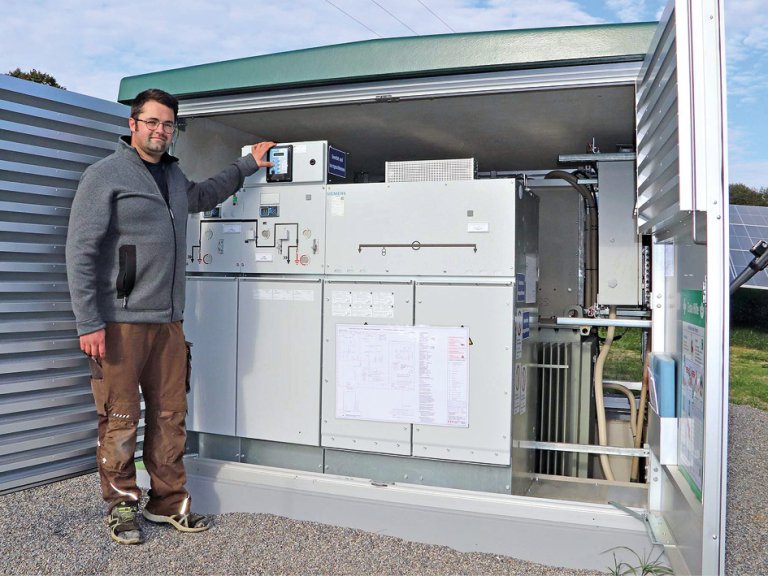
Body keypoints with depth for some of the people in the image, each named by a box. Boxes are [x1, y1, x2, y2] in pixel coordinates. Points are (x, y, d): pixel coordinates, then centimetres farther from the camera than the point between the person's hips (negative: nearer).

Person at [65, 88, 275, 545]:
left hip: (168, 321, 6)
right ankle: (123, 506, 20)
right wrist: (89, 323, -14)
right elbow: (81, 253, -9)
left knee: (170, 416, 9)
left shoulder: (174, 176, 17)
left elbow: (203, 196, 41)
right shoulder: (105, 175, -4)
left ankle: (169, 502, 22)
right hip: (121, 322, -6)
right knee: (120, 421, 2)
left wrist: (248, 164, 38)